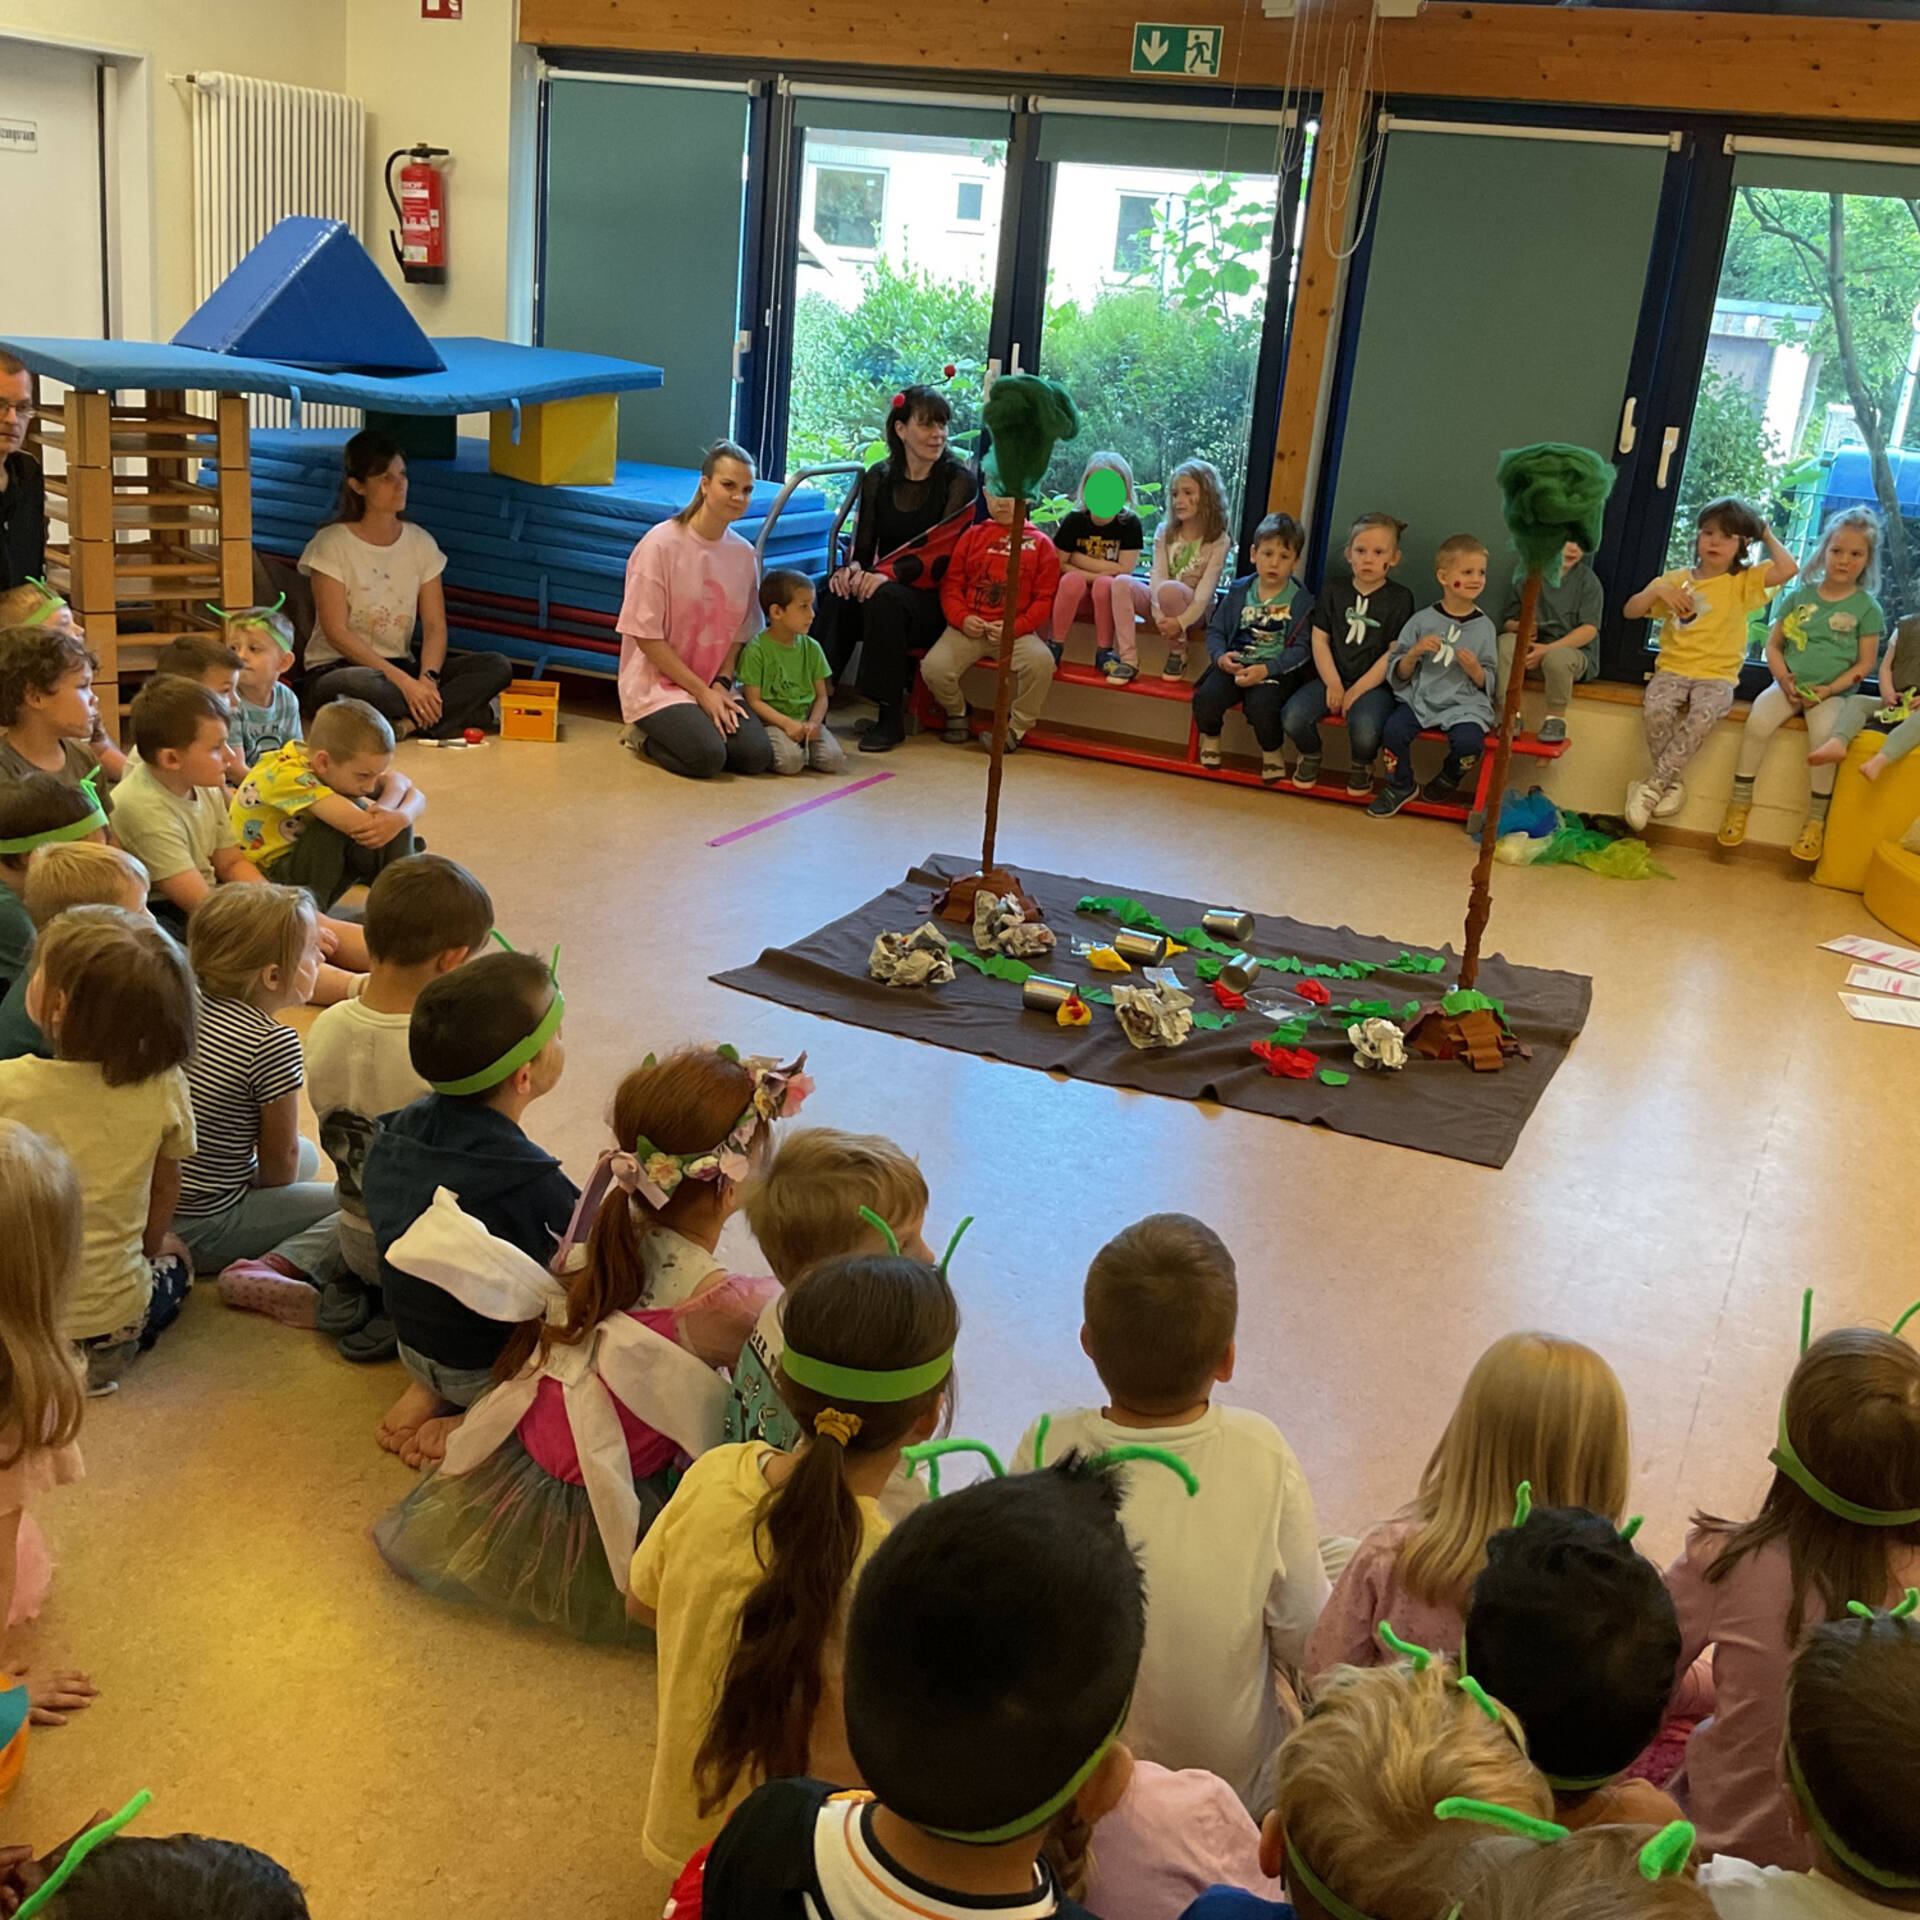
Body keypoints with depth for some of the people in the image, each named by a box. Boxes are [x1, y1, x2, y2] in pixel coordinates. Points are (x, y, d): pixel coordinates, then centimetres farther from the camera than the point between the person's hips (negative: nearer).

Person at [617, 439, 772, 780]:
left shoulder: (744, 554, 3)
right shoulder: (661, 544, -13)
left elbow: (740, 632, 10)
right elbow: (646, 635, -13)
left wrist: (721, 685, -8)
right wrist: (701, 691, -14)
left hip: (715, 685, 6)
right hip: (657, 682, -5)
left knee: (757, 756, -16)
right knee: (706, 756, -27)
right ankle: (642, 736, 5)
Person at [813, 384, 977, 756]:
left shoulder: (958, 480, -4)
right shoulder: (877, 478, 10)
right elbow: (862, 544, 7)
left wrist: (890, 573, -30)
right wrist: (852, 567, -18)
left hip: (933, 598, -4)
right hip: (883, 584, 4)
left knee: (884, 598, -35)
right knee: (836, 589, -28)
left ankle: (891, 715, -28)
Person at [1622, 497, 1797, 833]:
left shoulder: (1743, 582, 6)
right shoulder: (1676, 578, 13)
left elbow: (1788, 569, -11)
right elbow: (1630, 611, 12)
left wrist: (1769, 537, 4)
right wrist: (1657, 591, -6)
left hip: (1717, 675, -2)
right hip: (1674, 668, 2)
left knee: (1703, 717, -35)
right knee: (1655, 709, -33)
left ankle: (1653, 786, -26)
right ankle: (1672, 781, -14)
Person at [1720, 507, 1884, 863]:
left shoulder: (1866, 608, 3)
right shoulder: (1800, 596, 9)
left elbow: (1865, 663, 1)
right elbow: (1774, 644, 9)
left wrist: (1829, 690, -13)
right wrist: (1785, 679, -8)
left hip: (1833, 692, -2)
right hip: (1790, 685, 2)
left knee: (1825, 735, -32)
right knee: (1758, 721, -27)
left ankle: (1816, 819, -16)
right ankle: (1740, 801, -12)